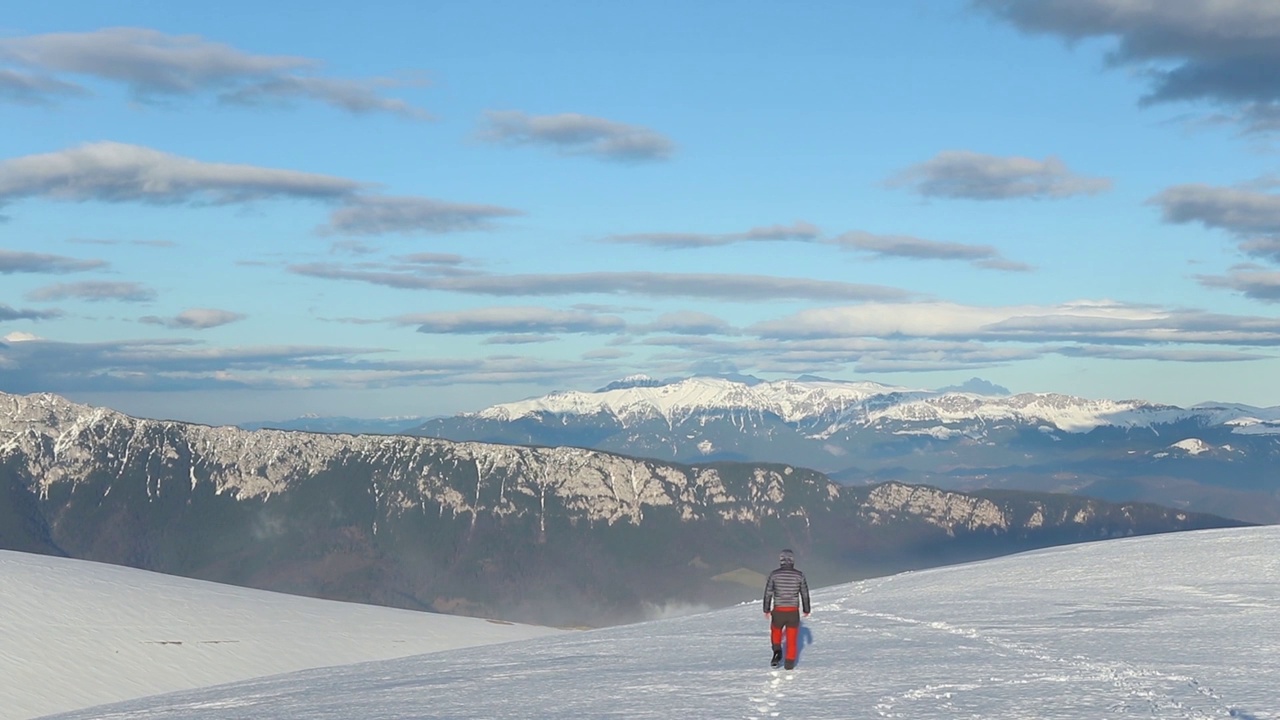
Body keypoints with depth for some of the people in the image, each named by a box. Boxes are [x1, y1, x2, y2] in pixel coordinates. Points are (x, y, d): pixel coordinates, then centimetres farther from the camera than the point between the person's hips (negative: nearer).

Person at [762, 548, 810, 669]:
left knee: (776, 631, 26)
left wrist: (766, 610, 9)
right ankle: (789, 663, 16)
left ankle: (777, 652, 5)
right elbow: (805, 594, 2)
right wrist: (806, 610, 15)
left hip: (778, 611, 0)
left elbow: (768, 593, -3)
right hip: (793, 612, 0)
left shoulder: (774, 574, -7)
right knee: (792, 638, 15)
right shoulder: (799, 575, -5)